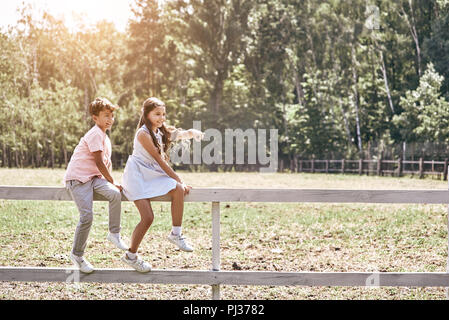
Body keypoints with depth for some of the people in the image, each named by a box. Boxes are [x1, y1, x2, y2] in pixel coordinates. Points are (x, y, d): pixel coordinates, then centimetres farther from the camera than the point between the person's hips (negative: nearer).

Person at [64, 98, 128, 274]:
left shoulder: (105, 137, 17)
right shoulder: (95, 134, -13)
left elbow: (107, 162, 23)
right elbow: (99, 162, -16)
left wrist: (112, 186, 13)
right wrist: (112, 182, -9)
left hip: (94, 177, 8)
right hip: (78, 178, -8)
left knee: (115, 194, -21)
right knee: (87, 217, -16)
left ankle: (114, 234, -7)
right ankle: (77, 254, 2)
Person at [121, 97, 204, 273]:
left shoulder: (162, 131, 12)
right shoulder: (143, 133, -14)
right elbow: (160, 160, -16)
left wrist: (193, 133, -17)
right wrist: (179, 180, -15)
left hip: (152, 175, 7)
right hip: (137, 176, -7)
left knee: (178, 189, -20)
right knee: (148, 218, -16)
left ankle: (176, 234, -10)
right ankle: (130, 255, 1)